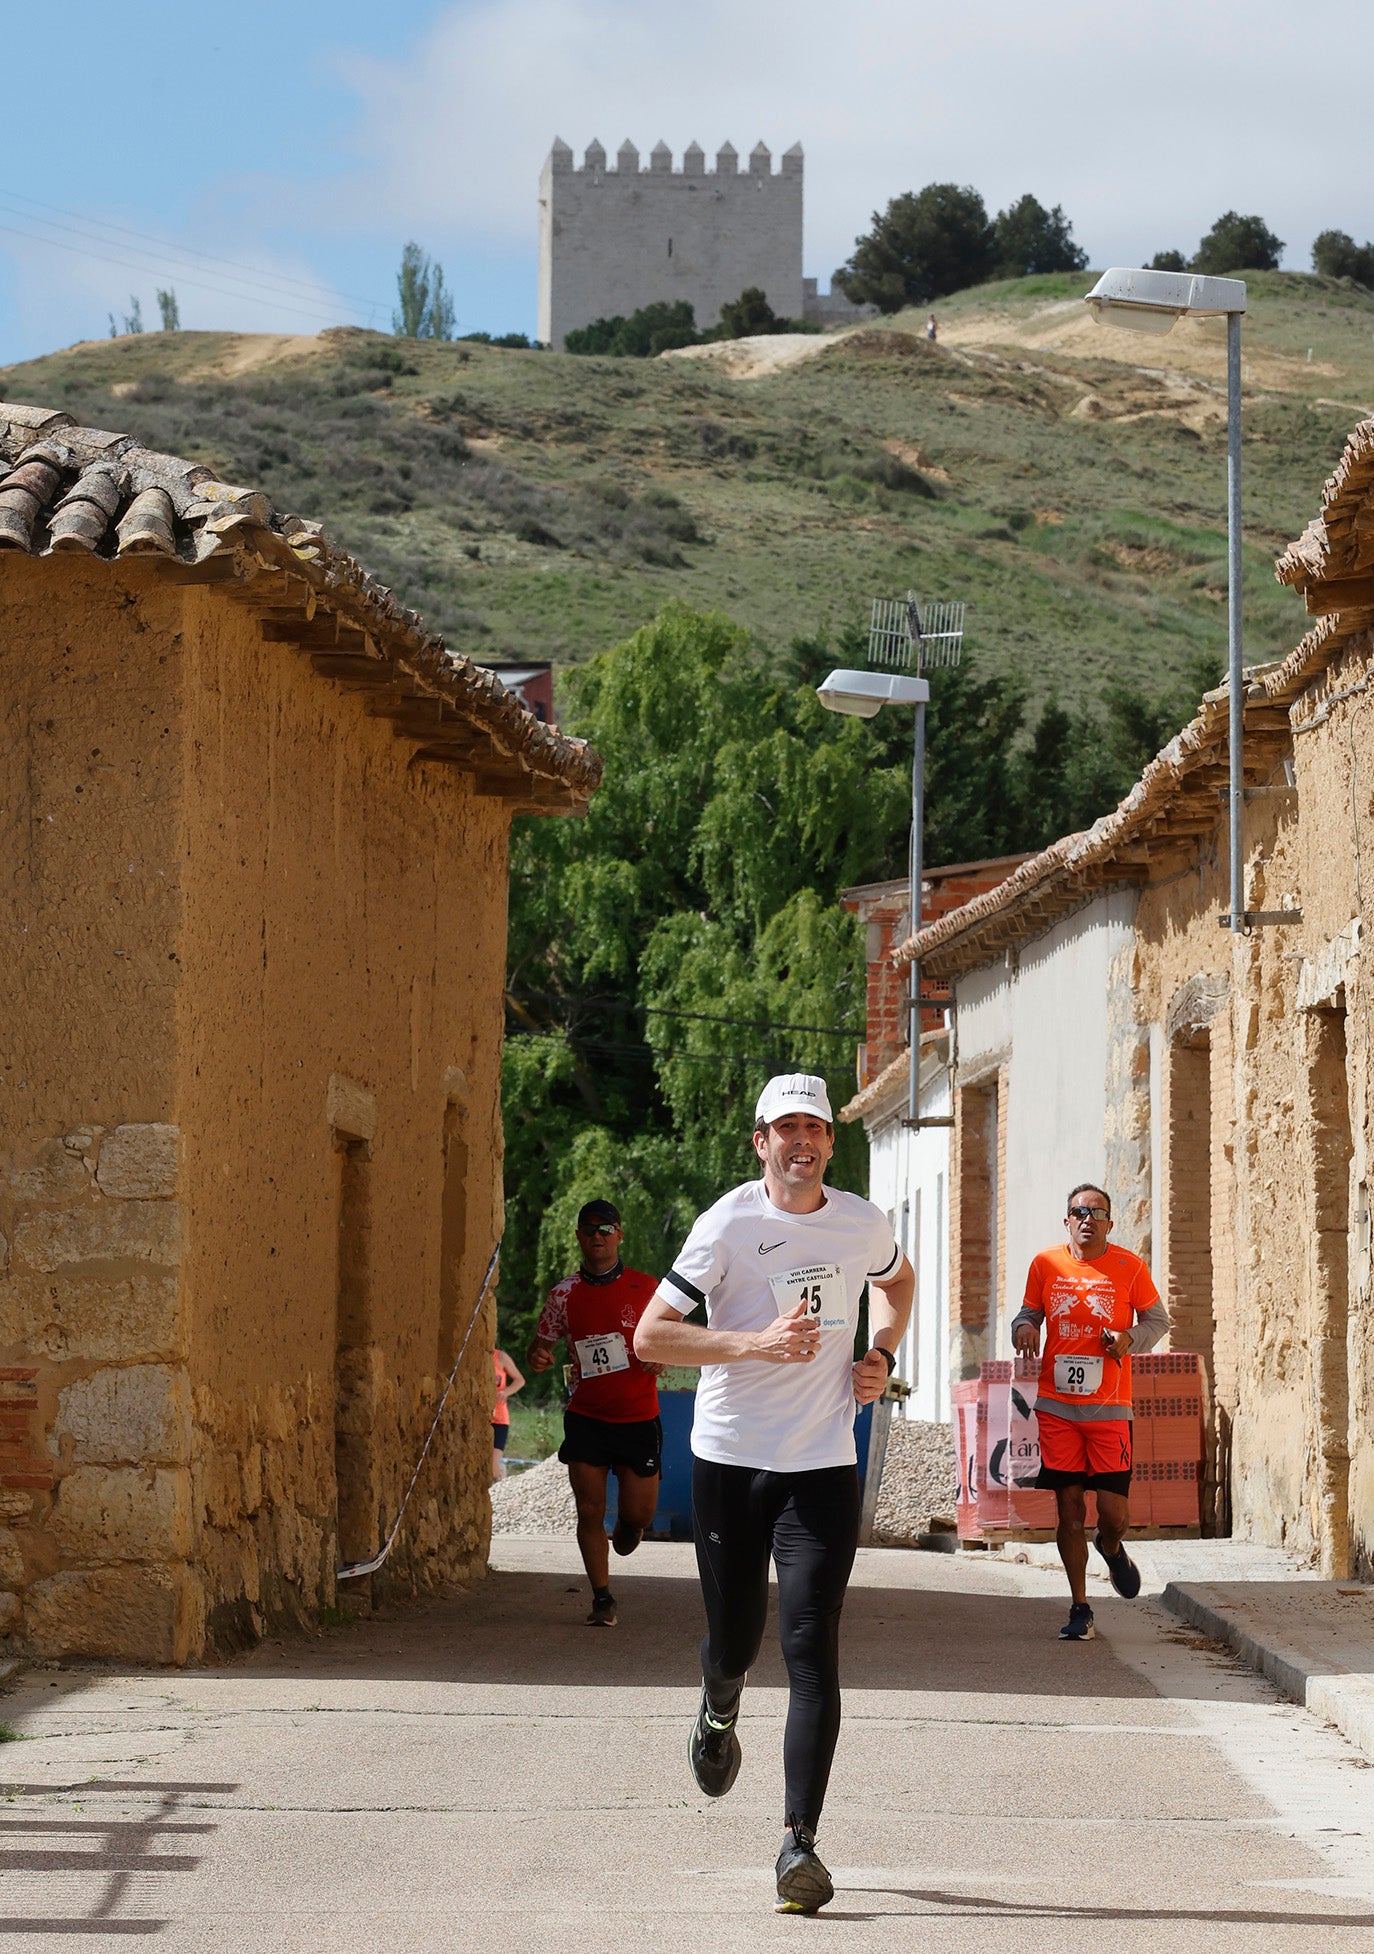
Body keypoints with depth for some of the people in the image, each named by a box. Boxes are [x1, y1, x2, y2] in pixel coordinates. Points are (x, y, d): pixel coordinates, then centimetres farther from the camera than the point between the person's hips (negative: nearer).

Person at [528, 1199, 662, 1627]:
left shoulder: (646, 1287, 0)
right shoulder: (565, 1294, 2)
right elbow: (542, 1343, 9)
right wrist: (538, 1356, -15)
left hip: (638, 1416, 0)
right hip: (586, 1416, 0)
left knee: (639, 1513, 1)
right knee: (589, 1511, -5)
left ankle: (628, 1527, 39)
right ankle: (602, 1600, 6)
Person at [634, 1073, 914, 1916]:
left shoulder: (863, 1223, 4)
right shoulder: (729, 1224, -8)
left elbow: (898, 1280, 28)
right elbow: (650, 1335, -11)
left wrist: (881, 1356, 10)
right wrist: (756, 1344, -21)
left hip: (824, 1466, 1)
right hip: (729, 1460, -1)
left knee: (812, 1648, -11)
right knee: (735, 1640, 9)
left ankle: (800, 1844, -13)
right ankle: (719, 1714, 48)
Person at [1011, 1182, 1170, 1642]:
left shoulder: (1129, 1267, -1)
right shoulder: (1046, 1265, 4)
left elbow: (1157, 1319, 10)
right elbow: (1029, 1312, 16)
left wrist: (1130, 1338, -11)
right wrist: (1024, 1326, -8)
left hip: (1109, 1409, -1)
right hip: (1057, 1406, 1)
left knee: (1113, 1511, -5)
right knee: (1069, 1508, 2)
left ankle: (1112, 1548, 33)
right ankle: (1079, 1609, 13)